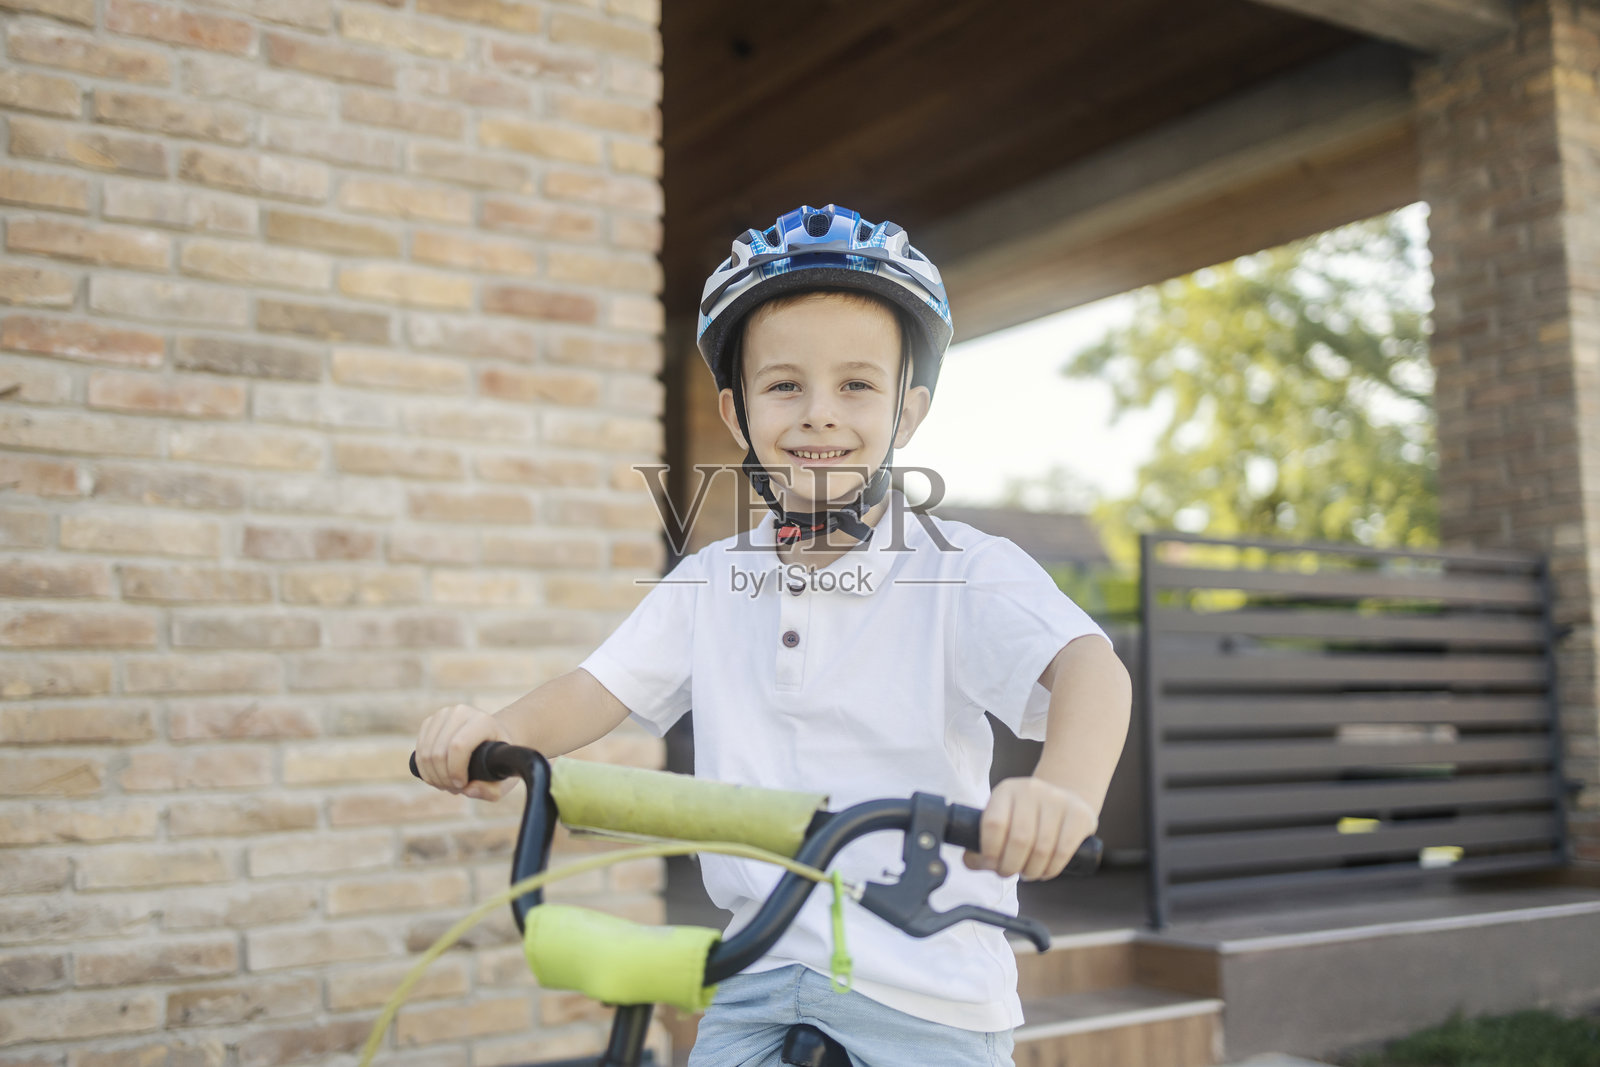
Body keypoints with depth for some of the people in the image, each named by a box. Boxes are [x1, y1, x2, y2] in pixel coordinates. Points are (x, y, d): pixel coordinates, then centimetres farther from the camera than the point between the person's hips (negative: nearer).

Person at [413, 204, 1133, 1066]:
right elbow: (598, 689, 1)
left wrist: (1064, 789, -45)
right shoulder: (709, 584, 6)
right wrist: (499, 732, -22)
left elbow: (1087, 665, -23)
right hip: (760, 976, 3)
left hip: (922, 992, -3)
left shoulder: (962, 571, -9)